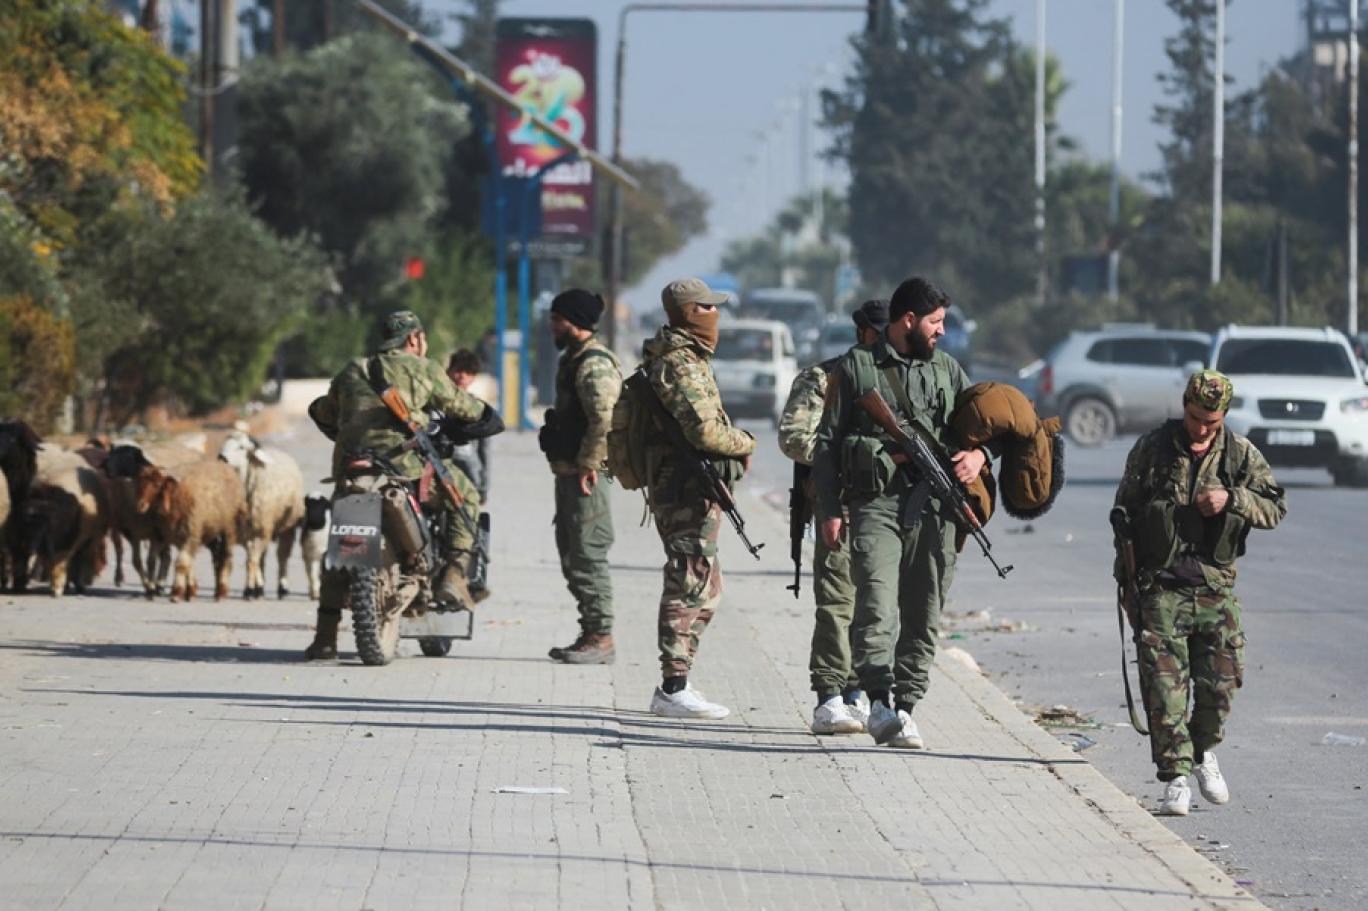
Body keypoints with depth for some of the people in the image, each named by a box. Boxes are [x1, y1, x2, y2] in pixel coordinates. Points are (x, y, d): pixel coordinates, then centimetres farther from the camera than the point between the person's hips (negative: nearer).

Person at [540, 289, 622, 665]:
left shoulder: (594, 364, -15)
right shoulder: (574, 359, 19)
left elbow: (604, 419, -24)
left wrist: (587, 465, -22)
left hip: (585, 476, -11)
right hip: (568, 472, 11)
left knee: (588, 556, -10)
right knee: (572, 556, 13)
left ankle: (601, 638, -8)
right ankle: (590, 634, 18)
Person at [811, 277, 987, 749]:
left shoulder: (947, 369, 17)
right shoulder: (856, 367, 6)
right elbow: (827, 441, 5)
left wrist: (979, 454, -1)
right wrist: (829, 509, -3)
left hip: (933, 507, 4)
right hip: (875, 502, -4)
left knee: (922, 616, 3)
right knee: (876, 609, -19)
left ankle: (904, 706, 8)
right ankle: (881, 703, -25)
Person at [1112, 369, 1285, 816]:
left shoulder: (1241, 454, 4)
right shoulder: (1151, 448, 1)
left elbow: (1276, 507, 4)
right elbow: (1125, 509, 8)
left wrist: (1233, 500, -15)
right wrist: (1126, 577, 4)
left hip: (1215, 586, 2)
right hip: (1160, 586, -2)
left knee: (1221, 681, 3)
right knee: (1165, 684, -8)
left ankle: (1203, 751, 30)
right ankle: (1176, 777, -5)